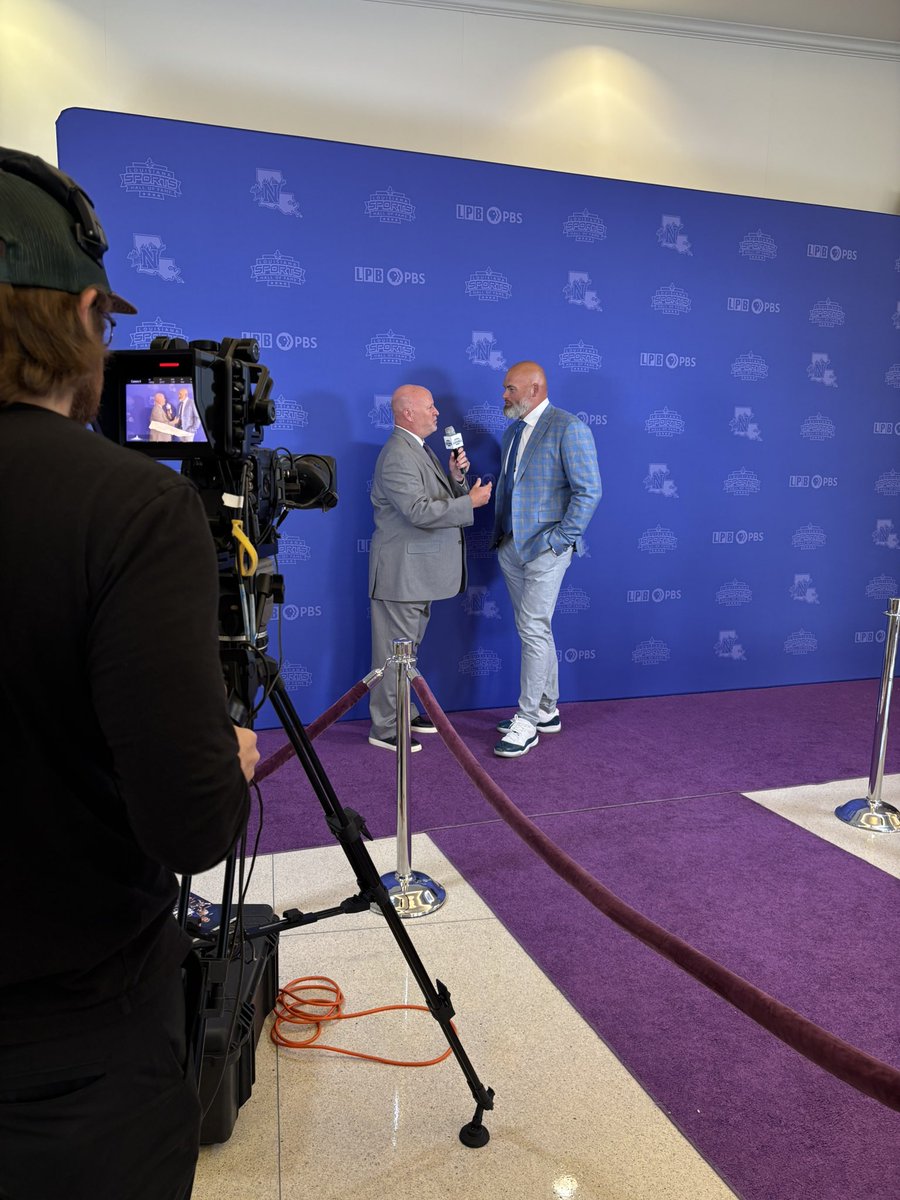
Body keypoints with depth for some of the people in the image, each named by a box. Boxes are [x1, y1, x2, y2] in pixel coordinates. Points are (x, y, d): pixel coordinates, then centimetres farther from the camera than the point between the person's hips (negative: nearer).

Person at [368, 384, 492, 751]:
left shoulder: (420, 449, 15)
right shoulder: (397, 456, -18)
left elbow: (441, 498, 17)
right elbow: (420, 512, -26)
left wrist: (456, 476, -1)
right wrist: (470, 502, -19)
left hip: (419, 569, 10)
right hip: (401, 570, -10)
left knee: (408, 646, 19)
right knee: (395, 650, -2)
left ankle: (402, 711, 32)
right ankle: (384, 727, 8)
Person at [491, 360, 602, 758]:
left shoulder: (569, 428, -10)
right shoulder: (512, 431, 15)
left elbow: (589, 491, -14)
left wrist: (560, 539, -16)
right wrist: (499, 534, 12)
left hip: (545, 548, -8)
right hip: (511, 547, 8)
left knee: (533, 630, -8)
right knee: (536, 630, 14)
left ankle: (526, 722, -1)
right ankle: (547, 711, 25)